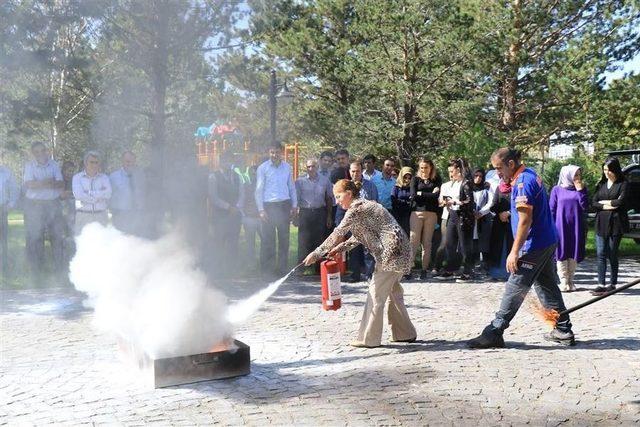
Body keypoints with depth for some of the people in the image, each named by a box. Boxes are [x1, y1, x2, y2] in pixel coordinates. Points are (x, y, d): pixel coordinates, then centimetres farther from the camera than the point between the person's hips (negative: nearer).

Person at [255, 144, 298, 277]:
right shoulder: (263, 168, 0)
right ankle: (267, 269, 6)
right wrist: (261, 209, -8)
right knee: (267, 239, -2)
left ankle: (282, 268, 14)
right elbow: (259, 190, -2)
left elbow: (291, 187, 15)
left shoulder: (287, 167, 10)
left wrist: (294, 205, 7)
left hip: (284, 205, 3)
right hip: (269, 206, -3)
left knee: (284, 238, 6)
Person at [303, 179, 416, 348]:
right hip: (399, 251, 10)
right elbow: (359, 237, 20)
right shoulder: (365, 205, 19)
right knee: (393, 292, 18)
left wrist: (316, 253, -9)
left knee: (376, 294, -4)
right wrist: (339, 248, 9)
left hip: (390, 252, -10)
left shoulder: (357, 208, -11)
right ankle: (406, 333, 26)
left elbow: (338, 233, -13)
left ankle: (369, 339, 3)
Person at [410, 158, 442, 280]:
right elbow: (413, 196, -2)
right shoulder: (416, 179, 12)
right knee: (413, 241, -10)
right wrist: (430, 194, -1)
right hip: (417, 213, 0)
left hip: (431, 214, 1)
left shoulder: (437, 180, 12)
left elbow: (437, 195, -3)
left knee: (427, 243, 0)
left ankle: (424, 270, 3)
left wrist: (421, 194, -1)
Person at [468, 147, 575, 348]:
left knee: (514, 289, -7)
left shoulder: (523, 182, -19)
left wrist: (514, 252, -21)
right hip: (547, 242, 10)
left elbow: (525, 221, -22)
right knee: (548, 287, 16)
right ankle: (563, 331, 22)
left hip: (534, 246, -10)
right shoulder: (530, 176, 12)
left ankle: (494, 333, -4)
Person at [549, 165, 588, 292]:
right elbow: (552, 210, 1)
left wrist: (580, 190, -11)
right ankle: (563, 281, 7)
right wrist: (553, 228, -3)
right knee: (562, 253, 0)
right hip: (561, 228, -2)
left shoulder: (581, 189, 6)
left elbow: (585, 207, -5)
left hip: (576, 228, 2)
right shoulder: (557, 190, 0)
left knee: (574, 254, 6)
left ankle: (571, 280, 16)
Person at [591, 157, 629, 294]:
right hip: (601, 223, 4)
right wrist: (606, 206, -11)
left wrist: (603, 202, -2)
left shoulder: (623, 184, 0)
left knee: (612, 255, 2)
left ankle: (613, 283, 14)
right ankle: (601, 284, -2)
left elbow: (620, 202, -13)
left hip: (615, 223, -3)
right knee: (600, 254, -3)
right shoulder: (601, 184, 13)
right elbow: (594, 203, 5)